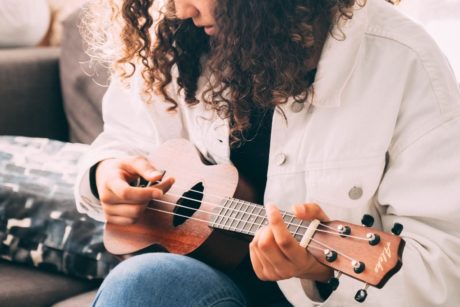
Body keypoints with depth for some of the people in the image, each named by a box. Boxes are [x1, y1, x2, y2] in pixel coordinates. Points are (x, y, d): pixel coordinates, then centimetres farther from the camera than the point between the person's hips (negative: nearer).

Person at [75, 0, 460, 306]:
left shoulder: (404, 62, -15)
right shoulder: (175, 46, 0)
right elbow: (127, 138, 17)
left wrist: (331, 267, -34)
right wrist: (107, 172, -6)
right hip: (204, 274, 4)